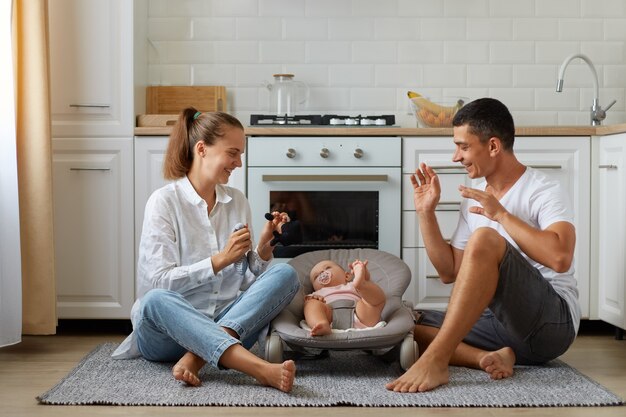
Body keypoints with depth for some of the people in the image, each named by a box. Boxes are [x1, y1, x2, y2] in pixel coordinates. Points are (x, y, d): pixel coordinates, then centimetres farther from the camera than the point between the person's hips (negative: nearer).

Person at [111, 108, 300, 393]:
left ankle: (198, 356, -33)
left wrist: (263, 249, -8)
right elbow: (160, 282, -12)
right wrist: (221, 259, -17)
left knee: (285, 274, -17)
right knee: (155, 300, -37)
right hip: (169, 327, -4)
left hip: (228, 326, 4)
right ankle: (262, 369, -51)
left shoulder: (237, 202, 11)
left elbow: (246, 282, 10)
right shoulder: (165, 201, -4)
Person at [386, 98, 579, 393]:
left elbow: (560, 257, -26)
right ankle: (488, 358, -23)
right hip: (502, 323, 7)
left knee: (484, 239, -31)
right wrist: (426, 213, 6)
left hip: (554, 321, -7)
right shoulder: (473, 201, 14)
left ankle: (434, 361, -34)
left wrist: (500, 214, -19)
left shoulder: (544, 191, -7)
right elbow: (449, 272, 14)